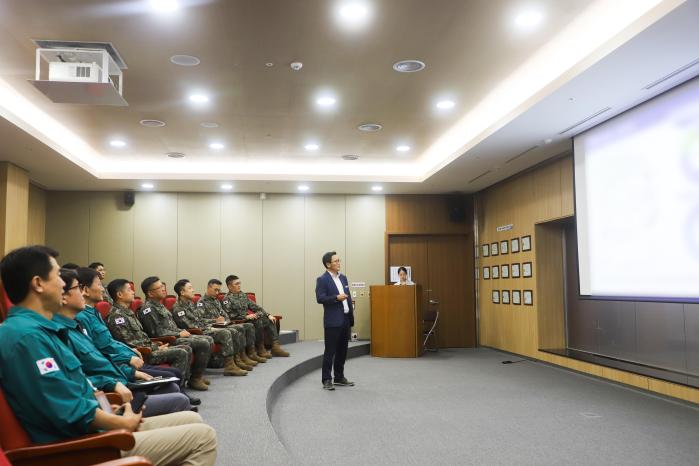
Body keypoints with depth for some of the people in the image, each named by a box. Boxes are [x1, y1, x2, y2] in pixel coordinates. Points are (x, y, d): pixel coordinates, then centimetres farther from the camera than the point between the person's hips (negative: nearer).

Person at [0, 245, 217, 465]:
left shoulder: (35, 328, 13)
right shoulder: (27, 334, -21)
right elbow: (71, 413, -24)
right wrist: (124, 423, -10)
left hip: (94, 428, 10)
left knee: (192, 420, 11)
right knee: (203, 436, -10)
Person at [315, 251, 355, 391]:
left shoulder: (343, 278, 14)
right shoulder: (322, 280, -8)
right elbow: (320, 298, -16)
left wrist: (351, 316, 14)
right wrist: (336, 297, -25)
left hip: (345, 320, 7)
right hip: (333, 321, -7)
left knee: (342, 351, 13)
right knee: (330, 351, -2)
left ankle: (339, 377, 23)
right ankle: (326, 380, 6)